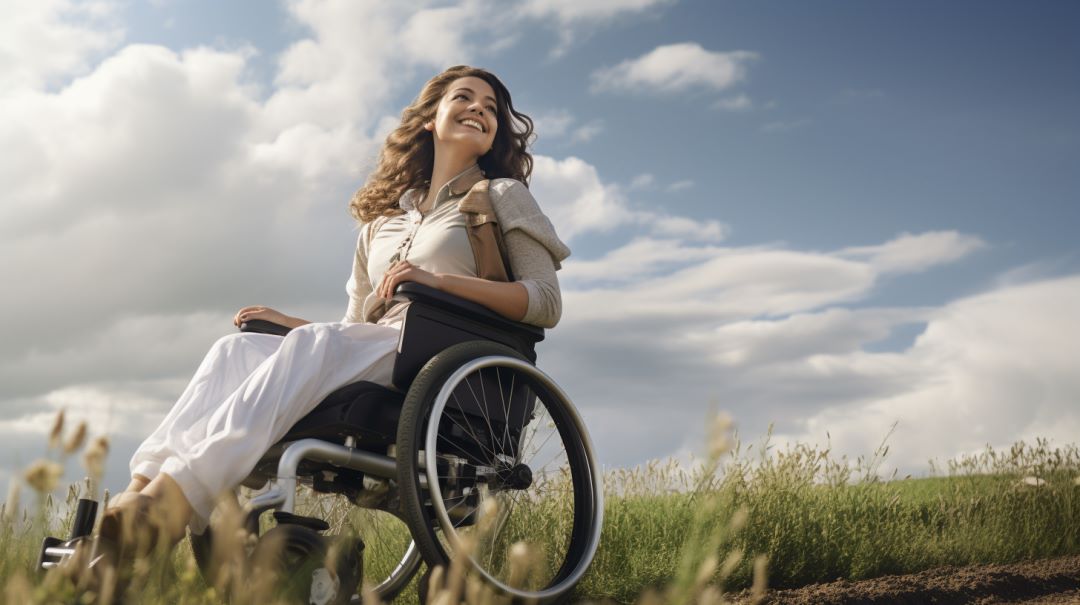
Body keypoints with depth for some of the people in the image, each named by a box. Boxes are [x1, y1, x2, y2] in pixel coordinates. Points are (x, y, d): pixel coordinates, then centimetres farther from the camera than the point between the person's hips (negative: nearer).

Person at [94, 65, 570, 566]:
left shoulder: (503, 197, 16)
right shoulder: (381, 222, 29)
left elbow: (547, 303, 0)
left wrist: (438, 279, -12)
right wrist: (289, 322, 9)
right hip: (374, 355, 5)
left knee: (314, 345, -33)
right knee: (238, 347, -20)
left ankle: (185, 490, -49)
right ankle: (148, 483, -40)